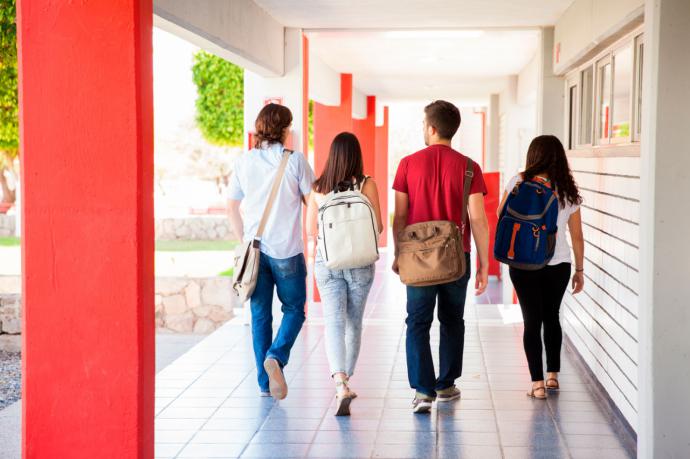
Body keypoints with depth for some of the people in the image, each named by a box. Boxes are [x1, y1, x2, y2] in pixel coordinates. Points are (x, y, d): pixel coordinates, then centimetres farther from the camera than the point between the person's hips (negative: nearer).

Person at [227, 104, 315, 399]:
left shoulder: (244, 162, 3)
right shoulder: (295, 160, -6)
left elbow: (232, 207, 8)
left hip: (255, 250, 3)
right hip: (287, 251, -3)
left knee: (259, 315, 11)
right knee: (294, 310, 12)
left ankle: (265, 384, 14)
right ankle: (276, 357, -13)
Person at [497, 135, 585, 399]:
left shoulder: (519, 182, -6)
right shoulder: (569, 191, 3)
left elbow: (501, 214, 6)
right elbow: (577, 236, 6)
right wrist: (579, 270, 14)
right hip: (559, 264, 3)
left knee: (532, 321, 4)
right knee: (552, 317, 20)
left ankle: (538, 383, 2)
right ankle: (553, 375, 27)